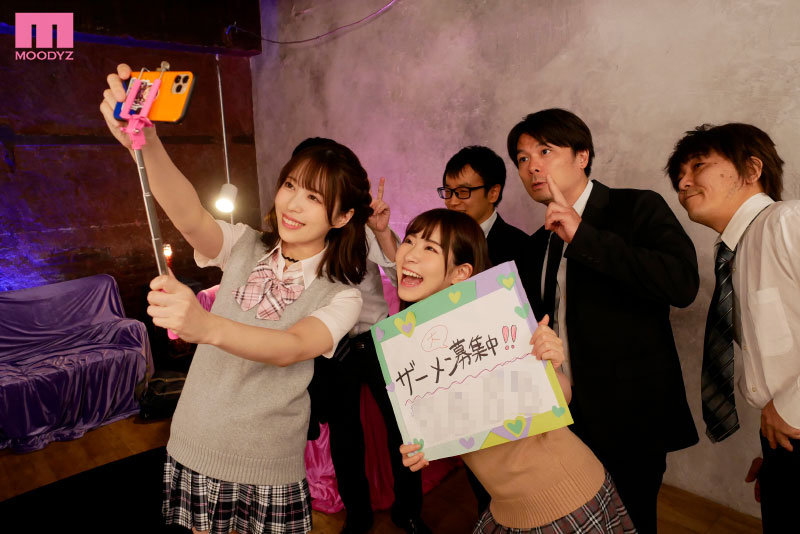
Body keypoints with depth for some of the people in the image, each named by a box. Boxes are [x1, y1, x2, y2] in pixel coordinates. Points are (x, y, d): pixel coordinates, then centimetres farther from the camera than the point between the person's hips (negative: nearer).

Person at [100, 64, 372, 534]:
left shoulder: (341, 297, -10)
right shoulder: (246, 248, -3)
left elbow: (290, 348, -29)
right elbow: (190, 217, -23)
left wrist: (207, 327, -47)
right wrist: (145, 142, -41)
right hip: (194, 450, 3)